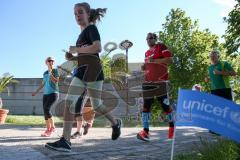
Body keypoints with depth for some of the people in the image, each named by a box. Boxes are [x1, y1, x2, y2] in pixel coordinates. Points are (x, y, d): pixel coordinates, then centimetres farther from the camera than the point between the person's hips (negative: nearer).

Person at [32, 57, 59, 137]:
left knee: (46, 109, -20)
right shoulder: (45, 73, 15)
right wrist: (36, 92, 21)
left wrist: (50, 73, -18)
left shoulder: (56, 71, -2)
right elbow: (42, 83, 22)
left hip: (53, 93, -6)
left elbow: (56, 81, -15)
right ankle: (48, 130, 7)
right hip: (45, 94, 6)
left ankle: (52, 127, -6)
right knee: (45, 112, 1)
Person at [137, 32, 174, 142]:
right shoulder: (147, 52, 22)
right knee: (146, 105, -5)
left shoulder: (161, 47, 0)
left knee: (165, 104, 0)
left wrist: (155, 60, -17)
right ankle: (145, 131, -7)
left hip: (160, 81, -6)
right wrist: (145, 67, 11)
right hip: (147, 82, 6)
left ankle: (172, 126, 21)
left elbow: (170, 60, -11)